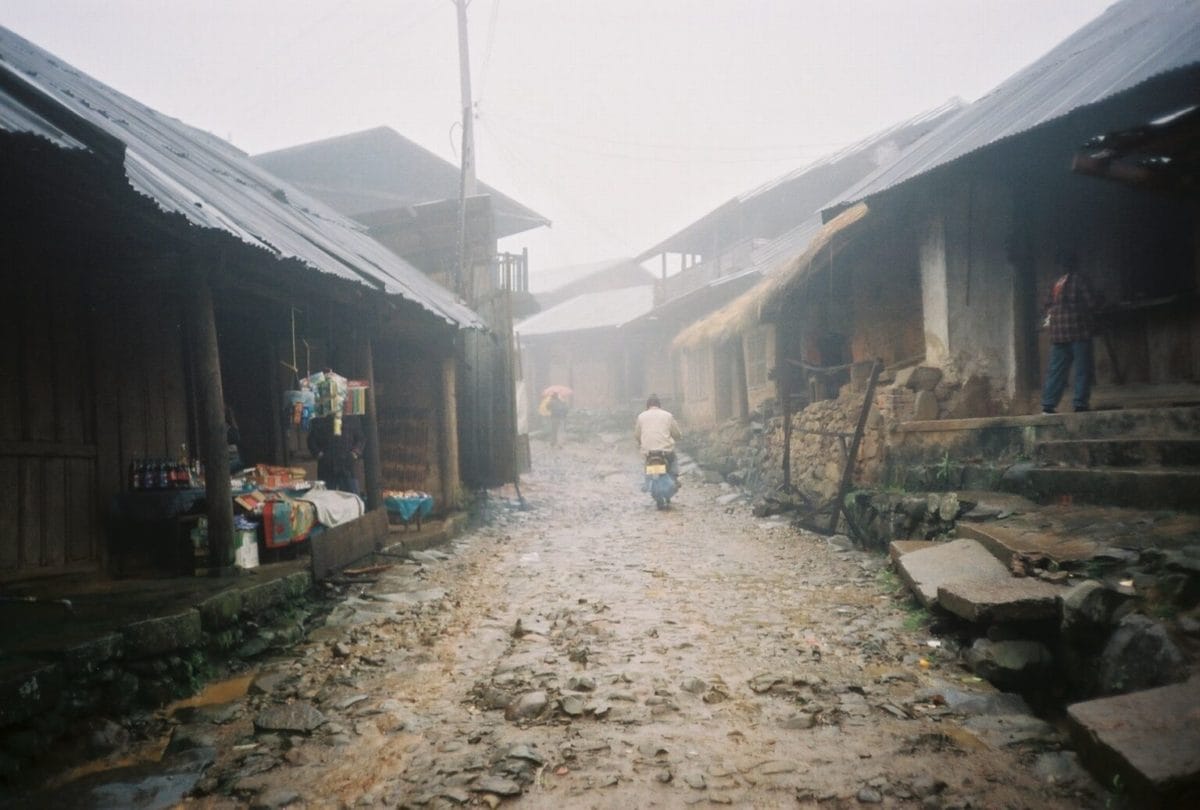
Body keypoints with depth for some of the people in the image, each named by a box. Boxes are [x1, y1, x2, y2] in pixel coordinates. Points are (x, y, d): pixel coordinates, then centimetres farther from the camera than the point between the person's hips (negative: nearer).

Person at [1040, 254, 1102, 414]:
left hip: (1058, 331, 5)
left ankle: (1048, 404, 1)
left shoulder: (1057, 283, 13)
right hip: (1079, 329, -5)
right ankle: (1080, 403, -3)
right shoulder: (1079, 279, -3)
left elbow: (1048, 305, 13)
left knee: (1056, 369, 6)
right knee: (1083, 369, 0)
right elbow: (1091, 302, -6)